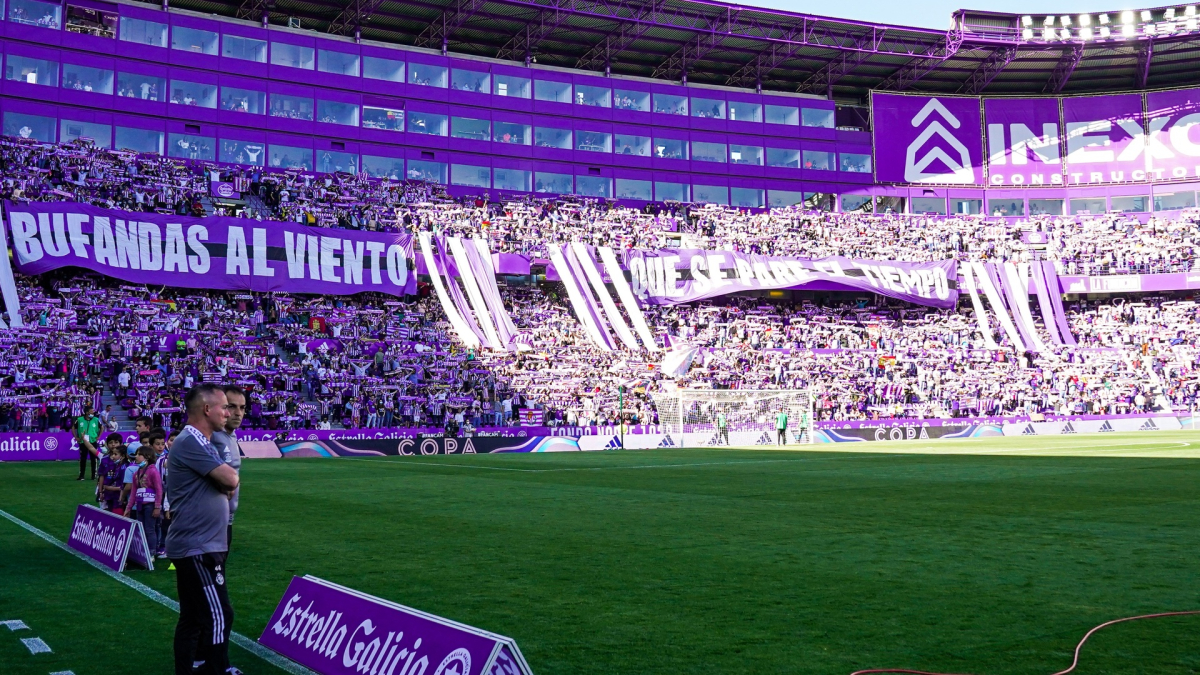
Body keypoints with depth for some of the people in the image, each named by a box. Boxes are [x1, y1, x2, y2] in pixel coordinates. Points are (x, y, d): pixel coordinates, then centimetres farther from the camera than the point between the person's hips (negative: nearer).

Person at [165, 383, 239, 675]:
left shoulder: (204, 444, 16)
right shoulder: (190, 443, -17)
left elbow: (226, 484, 17)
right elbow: (231, 480, -20)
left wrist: (225, 482, -5)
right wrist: (228, 477, 2)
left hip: (197, 546, 10)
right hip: (197, 548, -10)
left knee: (192, 618, 14)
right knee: (219, 616, -9)